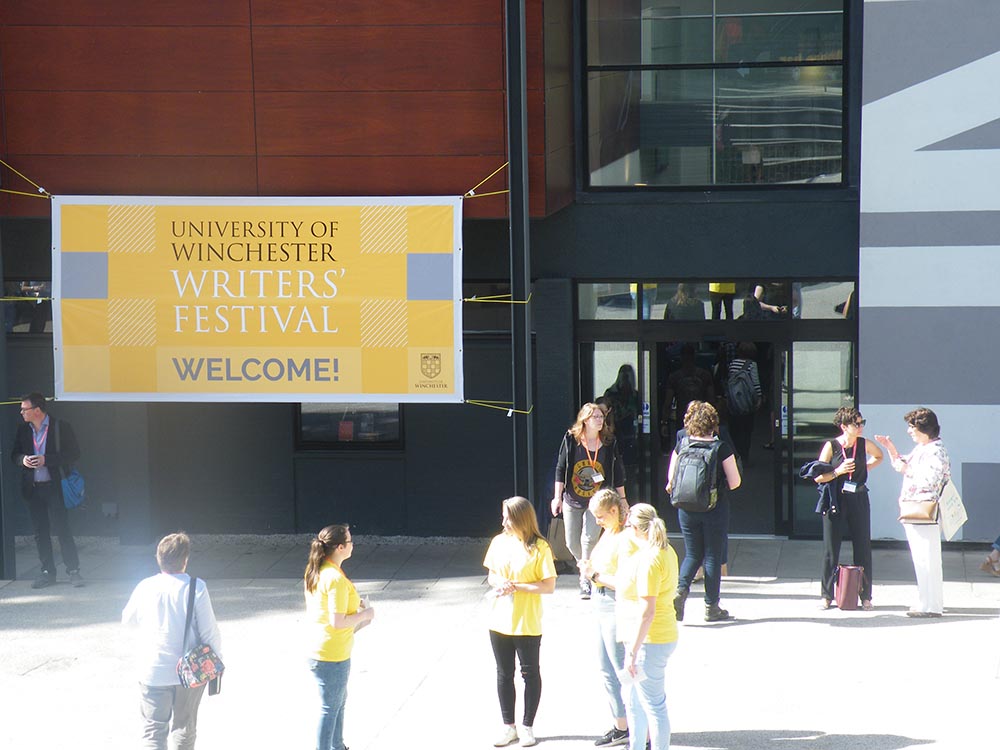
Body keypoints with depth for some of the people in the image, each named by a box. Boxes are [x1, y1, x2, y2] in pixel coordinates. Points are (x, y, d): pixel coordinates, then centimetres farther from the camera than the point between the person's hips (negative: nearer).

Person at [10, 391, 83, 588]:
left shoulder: (60, 427, -6)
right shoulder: (23, 429, 9)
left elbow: (74, 454, -8)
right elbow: (14, 455, 16)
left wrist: (46, 460, -17)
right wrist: (23, 460, -8)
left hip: (54, 487, -5)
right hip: (32, 488, 5)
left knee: (62, 529, -6)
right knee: (40, 532, 8)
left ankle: (73, 571, 1)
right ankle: (47, 572, 16)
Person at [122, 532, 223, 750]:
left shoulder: (145, 587, -7)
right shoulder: (196, 588, -13)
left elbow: (128, 619, 11)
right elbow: (209, 630, -10)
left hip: (153, 672, 0)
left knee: (153, 732, 3)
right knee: (184, 726, 19)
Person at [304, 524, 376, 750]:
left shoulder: (314, 572, 4)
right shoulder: (336, 579, -26)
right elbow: (337, 622, -27)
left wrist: (354, 604, 13)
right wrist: (365, 614, -12)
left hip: (317, 647, 10)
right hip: (332, 655, -10)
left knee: (340, 702, 25)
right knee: (330, 709, 2)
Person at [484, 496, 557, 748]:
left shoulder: (539, 548, -12)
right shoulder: (499, 542, 2)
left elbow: (549, 586, -13)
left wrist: (516, 587, -20)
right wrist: (498, 583, -10)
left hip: (527, 624, -5)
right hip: (500, 621, 5)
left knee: (530, 673, 7)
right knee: (504, 674, 11)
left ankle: (528, 727, 19)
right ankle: (508, 727, 22)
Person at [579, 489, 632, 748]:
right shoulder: (607, 533, 10)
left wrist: (595, 574, -17)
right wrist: (589, 569, 3)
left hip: (617, 612, -10)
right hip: (602, 610, 10)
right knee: (607, 672, 18)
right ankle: (621, 727, 30)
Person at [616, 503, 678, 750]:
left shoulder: (648, 560, -22)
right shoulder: (666, 552, 9)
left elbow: (647, 612, -25)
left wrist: (633, 652, -23)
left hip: (649, 642, -11)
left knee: (653, 705, -3)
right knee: (633, 701, 21)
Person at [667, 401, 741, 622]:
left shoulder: (681, 446, -3)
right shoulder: (722, 448, -10)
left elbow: (671, 481, 2)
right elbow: (735, 482, -9)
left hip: (687, 510, 3)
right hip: (715, 509, -3)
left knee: (692, 554, 15)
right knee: (713, 556, 7)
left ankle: (680, 589, -9)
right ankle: (711, 607, 12)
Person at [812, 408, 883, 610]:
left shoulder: (863, 444, 1)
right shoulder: (831, 446, -7)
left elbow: (879, 456, 24)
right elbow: (818, 477, -7)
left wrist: (866, 467, 8)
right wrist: (838, 471, -20)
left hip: (858, 500, 2)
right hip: (835, 501, -2)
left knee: (863, 548, 3)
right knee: (831, 549, 2)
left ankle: (865, 596, 11)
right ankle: (827, 595, 11)